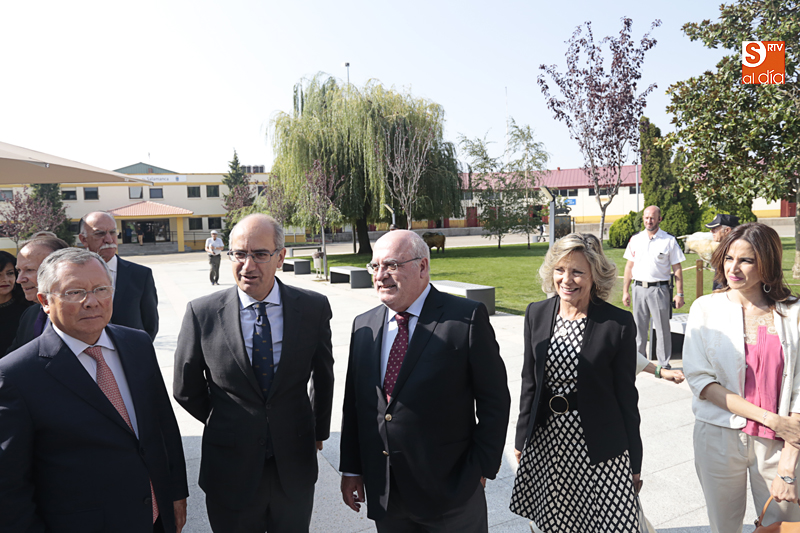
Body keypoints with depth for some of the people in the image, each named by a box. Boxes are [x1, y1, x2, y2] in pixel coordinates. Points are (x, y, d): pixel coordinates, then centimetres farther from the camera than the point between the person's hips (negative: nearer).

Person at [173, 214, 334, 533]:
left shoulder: (314, 307, -8)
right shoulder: (202, 313, -10)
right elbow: (187, 390, 2)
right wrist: (227, 424, 9)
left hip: (295, 465, 1)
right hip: (231, 468, -1)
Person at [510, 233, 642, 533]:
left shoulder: (619, 323, -10)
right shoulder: (536, 314, 1)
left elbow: (626, 395, -5)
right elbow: (529, 382, 7)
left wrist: (635, 463, 0)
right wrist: (521, 439, 11)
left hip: (598, 450, -3)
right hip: (545, 443, 4)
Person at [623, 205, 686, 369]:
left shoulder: (669, 240, -1)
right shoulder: (635, 239, 8)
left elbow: (677, 268, 0)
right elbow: (629, 266, 11)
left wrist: (679, 294, -5)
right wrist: (625, 291, 7)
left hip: (659, 288, -3)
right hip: (638, 288, 3)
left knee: (662, 328, 2)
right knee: (639, 327, 11)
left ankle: (664, 363, 13)